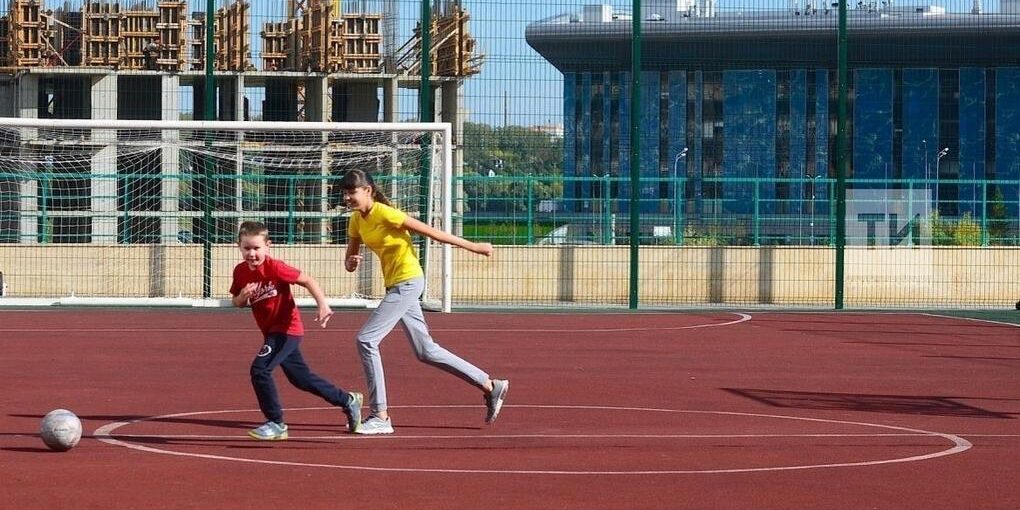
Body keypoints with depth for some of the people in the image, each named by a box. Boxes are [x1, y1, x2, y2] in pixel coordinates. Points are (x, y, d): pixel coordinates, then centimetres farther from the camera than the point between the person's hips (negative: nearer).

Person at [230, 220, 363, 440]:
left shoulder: (274, 267, -20)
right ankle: (348, 400, 37)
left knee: (260, 369, -21)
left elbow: (307, 280, -15)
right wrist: (243, 296, -14)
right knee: (301, 379, 19)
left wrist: (323, 305, -24)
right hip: (271, 331, 8)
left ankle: (276, 424, -10)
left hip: (288, 329, -8)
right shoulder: (240, 271, -2)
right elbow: (237, 302, 9)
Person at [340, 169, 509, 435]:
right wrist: (351, 262, -14)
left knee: (366, 339, -15)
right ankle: (490, 385, 23)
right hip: (395, 285, 9)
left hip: (408, 282, -9)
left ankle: (380, 416, -10)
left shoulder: (385, 214, -18)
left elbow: (430, 231, -14)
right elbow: (349, 260, 12)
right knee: (426, 352, 13)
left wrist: (473, 247, -8)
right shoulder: (356, 220, 6)